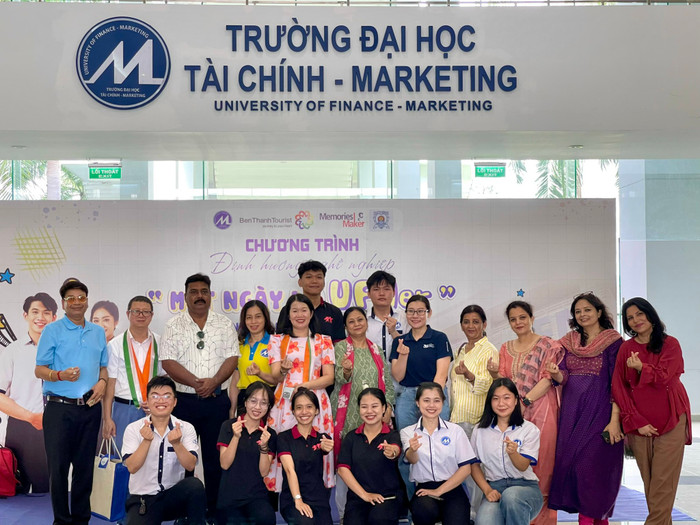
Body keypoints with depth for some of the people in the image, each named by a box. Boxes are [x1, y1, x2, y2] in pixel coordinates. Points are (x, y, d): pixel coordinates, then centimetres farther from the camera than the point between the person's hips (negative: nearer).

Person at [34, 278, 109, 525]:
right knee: (58, 466, 0)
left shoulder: (98, 332, 13)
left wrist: (102, 381, -2)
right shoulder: (52, 330, 0)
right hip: (59, 408, -3)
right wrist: (61, 375, -22)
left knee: (85, 466, 8)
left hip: (90, 407, 4)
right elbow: (39, 369, -3)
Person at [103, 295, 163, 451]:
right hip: (124, 408, -1)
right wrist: (107, 418, -5)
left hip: (154, 410, 1)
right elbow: (109, 381, -1)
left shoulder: (160, 344, 7)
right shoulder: (115, 345, 2)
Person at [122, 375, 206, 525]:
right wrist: (147, 441, -27)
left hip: (174, 495, 1)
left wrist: (176, 443, -31)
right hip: (142, 498, 0)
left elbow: (190, 465, -14)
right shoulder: (133, 429, -3)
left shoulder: (186, 428, -2)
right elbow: (132, 467, -14)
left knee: (194, 484, -30)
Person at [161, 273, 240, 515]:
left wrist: (213, 382, -15)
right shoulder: (174, 325, 3)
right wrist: (195, 383, -16)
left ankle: (215, 511, 15)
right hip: (184, 401, -1)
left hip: (217, 400, 1)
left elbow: (232, 358, 0)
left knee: (216, 458, 5)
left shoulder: (224, 324, 7)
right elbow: (168, 362, -6)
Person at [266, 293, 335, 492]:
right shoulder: (277, 341, 12)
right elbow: (275, 377, 3)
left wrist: (303, 386, -11)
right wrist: (284, 369, -20)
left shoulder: (324, 341, 12)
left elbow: (329, 378, 4)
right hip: (284, 403, 0)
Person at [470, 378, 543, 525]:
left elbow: (523, 466, -6)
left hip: (525, 486, 0)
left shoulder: (530, 429, 3)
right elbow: (474, 465, 12)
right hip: (494, 487, 0)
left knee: (511, 496, -39)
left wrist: (513, 453, -29)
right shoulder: (480, 430, 10)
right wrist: (487, 490, -4)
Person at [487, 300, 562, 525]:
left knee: (540, 459, -5)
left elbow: (547, 379, -8)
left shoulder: (547, 345, 1)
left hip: (540, 409, -4)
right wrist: (495, 373, -11)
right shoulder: (506, 349, 14)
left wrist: (525, 401, -17)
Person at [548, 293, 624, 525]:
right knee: (569, 461, 2)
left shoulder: (613, 340, -2)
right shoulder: (569, 342, 13)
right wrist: (556, 374, -19)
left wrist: (615, 420, -15)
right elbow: (563, 376, 5)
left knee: (592, 464, -9)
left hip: (599, 411, -5)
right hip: (572, 412, 5)